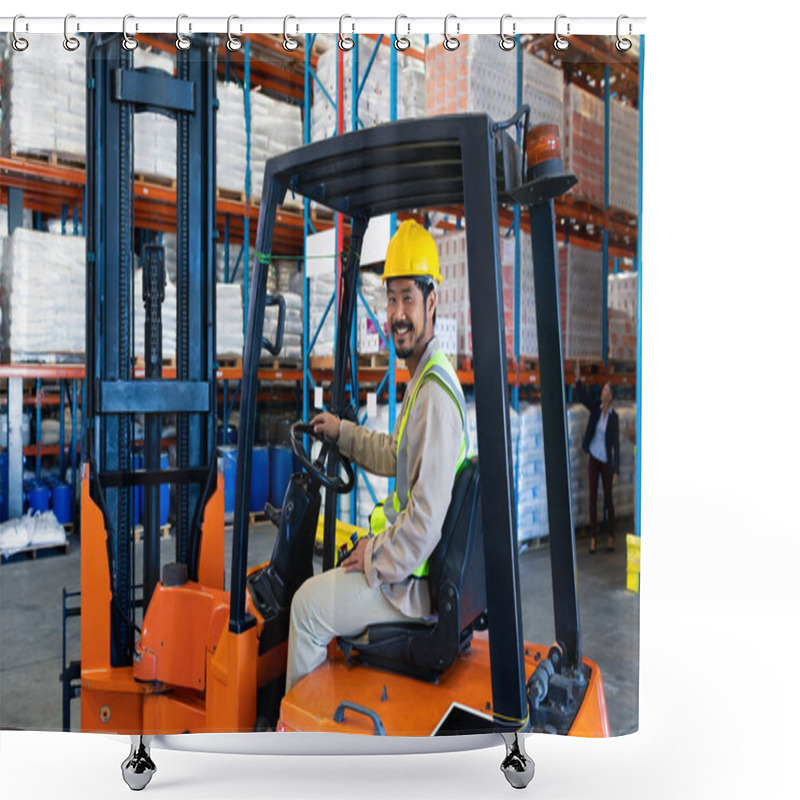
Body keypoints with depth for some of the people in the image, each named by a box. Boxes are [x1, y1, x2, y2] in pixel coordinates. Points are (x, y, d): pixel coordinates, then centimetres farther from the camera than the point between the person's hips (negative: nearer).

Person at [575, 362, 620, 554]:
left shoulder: (614, 416, -10)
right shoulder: (595, 407, 1)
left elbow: (616, 444, -10)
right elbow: (582, 397, -14)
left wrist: (616, 470, -11)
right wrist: (578, 380, -32)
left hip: (606, 461, -3)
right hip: (593, 457, 3)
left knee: (608, 498, 6)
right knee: (592, 497, 4)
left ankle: (611, 536, 19)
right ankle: (593, 537, 10)